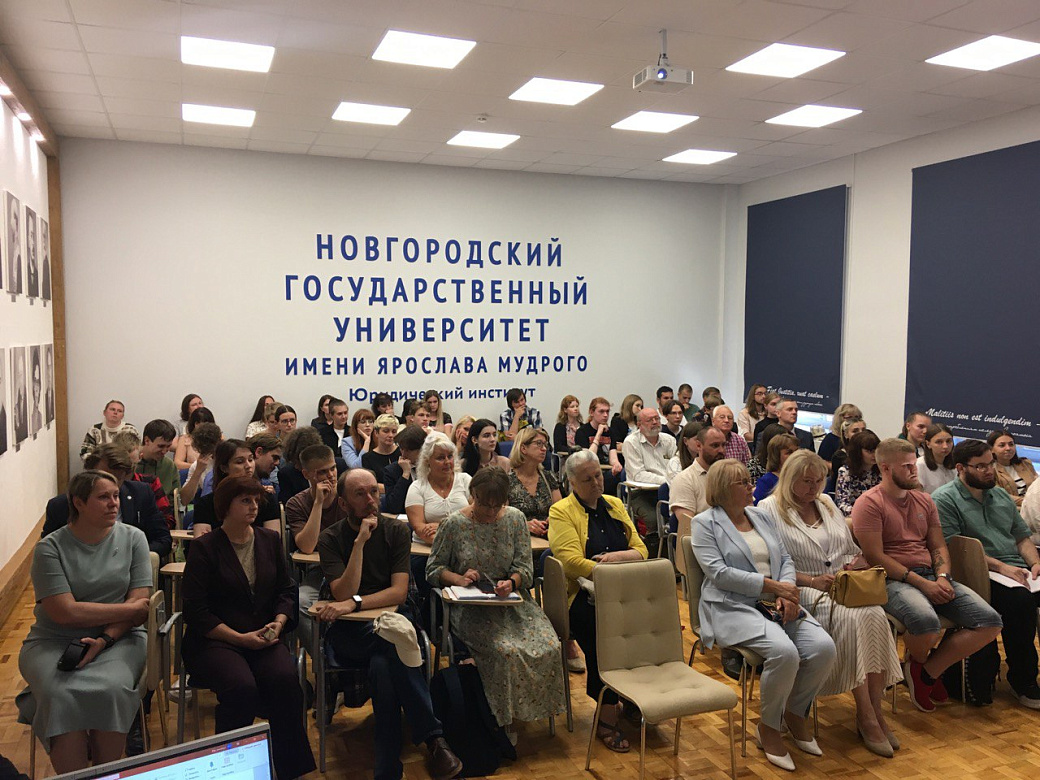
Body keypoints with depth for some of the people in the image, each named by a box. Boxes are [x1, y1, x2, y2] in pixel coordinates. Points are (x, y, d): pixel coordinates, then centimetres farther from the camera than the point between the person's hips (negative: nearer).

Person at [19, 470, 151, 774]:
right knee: (60, 695, -30)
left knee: (111, 689, -29)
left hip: (119, 637, 1)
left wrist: (104, 640, -16)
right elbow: (65, 612, -12)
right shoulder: (50, 548, -3)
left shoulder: (132, 538, 2)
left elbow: (140, 603, -2)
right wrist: (130, 609, -12)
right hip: (54, 640, 0)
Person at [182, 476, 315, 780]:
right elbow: (196, 612, -6)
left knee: (285, 679, -27)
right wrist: (240, 638, -14)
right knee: (242, 687, -32)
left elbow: (286, 590, 16)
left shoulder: (270, 540, 12)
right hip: (214, 640, -3)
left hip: (263, 637, 3)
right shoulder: (204, 547, -2)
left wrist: (278, 622, -4)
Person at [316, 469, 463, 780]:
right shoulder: (330, 539, 0)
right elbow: (343, 594, -14)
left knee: (382, 666, -34)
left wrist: (355, 602, -21)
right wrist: (360, 542, -19)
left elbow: (399, 592, -7)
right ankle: (433, 737, -28)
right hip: (350, 630, -1)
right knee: (394, 645, -34)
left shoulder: (396, 531, 3)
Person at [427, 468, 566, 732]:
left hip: (511, 599, 3)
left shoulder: (515, 518, 4)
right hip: (470, 607, -3)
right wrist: (458, 579, -15)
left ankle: (529, 709, 3)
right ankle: (506, 717, -5)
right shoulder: (454, 524, -4)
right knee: (507, 651, -30)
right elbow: (433, 568, 4)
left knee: (549, 647, -21)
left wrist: (512, 582, -18)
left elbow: (524, 566, 4)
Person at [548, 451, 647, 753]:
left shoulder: (615, 505, 18)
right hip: (580, 594, -4)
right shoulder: (562, 511, 1)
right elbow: (572, 560, -13)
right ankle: (607, 715, -16)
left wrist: (617, 556, -8)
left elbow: (641, 550, 13)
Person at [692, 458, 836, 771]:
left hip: (775, 604, 6)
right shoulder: (705, 523, -1)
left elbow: (785, 559, 15)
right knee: (784, 651, -30)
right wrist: (770, 585, -15)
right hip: (733, 607, -6)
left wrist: (788, 591, -6)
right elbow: (718, 572, -12)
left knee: (824, 648, -17)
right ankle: (769, 727, -3)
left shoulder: (761, 516, 19)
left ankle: (796, 712, 11)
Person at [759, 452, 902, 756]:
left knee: (876, 615, -25)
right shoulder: (769, 509, -2)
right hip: (803, 592, -5)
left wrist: (853, 565, 1)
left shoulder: (826, 503, 20)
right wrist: (812, 581, -17)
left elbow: (852, 550, 23)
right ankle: (865, 716, -19)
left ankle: (875, 710, -15)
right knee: (852, 619, -31)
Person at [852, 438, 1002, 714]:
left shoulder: (924, 500, 18)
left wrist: (943, 578, -4)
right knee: (925, 621, -37)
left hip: (932, 577, 7)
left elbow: (939, 546, 17)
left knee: (990, 622, -11)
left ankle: (926, 671, -3)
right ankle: (917, 661, 2)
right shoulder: (869, 503, -6)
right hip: (893, 580, -7)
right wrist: (921, 583, -16)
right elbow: (875, 557, -12)